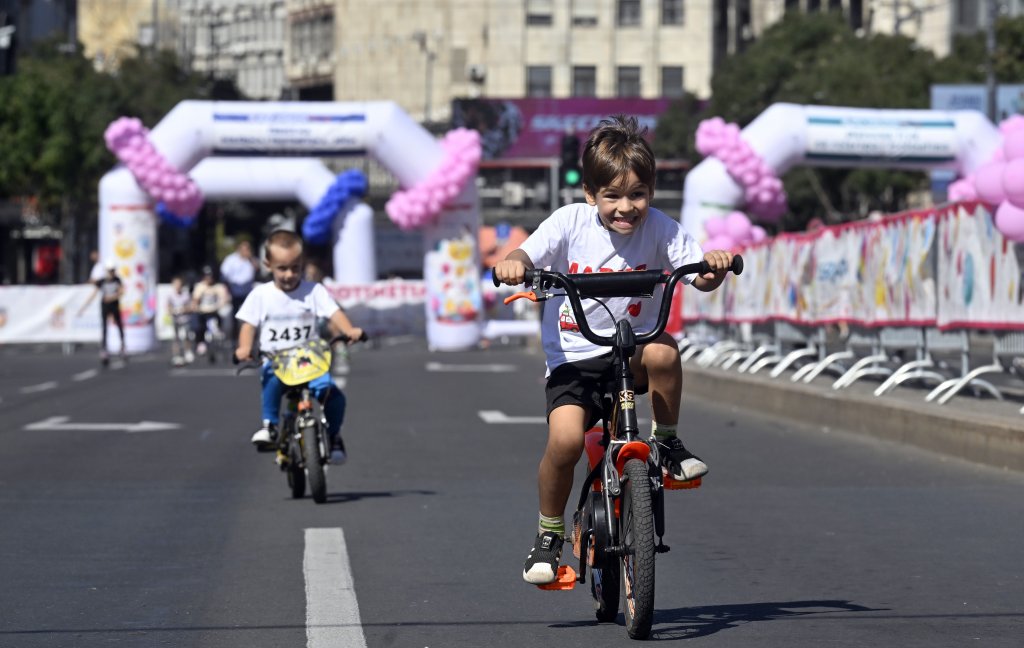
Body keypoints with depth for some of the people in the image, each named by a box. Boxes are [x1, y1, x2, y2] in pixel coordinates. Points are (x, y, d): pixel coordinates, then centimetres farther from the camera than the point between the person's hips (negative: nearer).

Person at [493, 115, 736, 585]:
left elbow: (700, 278, -7)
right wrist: (512, 264, -35)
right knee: (565, 439, -23)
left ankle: (667, 443, -7)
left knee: (662, 352, -35)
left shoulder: (658, 228, -5)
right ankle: (549, 534, 2)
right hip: (573, 356, -1)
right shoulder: (571, 221, -7)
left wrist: (715, 267, -30)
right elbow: (527, 255, -11)